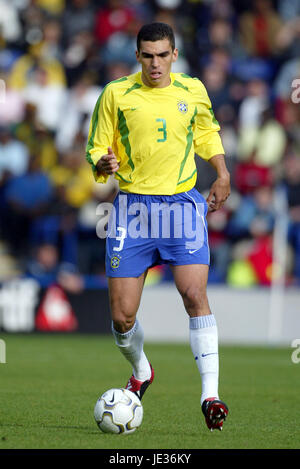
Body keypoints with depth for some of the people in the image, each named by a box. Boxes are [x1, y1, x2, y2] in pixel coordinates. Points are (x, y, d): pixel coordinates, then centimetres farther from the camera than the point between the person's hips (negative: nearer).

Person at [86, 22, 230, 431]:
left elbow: (207, 132, 24)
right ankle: (141, 373, 30)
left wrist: (222, 175, 12)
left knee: (195, 295, -18)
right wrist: (103, 163, -17)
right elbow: (95, 149, 5)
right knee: (122, 316, -2)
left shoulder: (193, 90, 6)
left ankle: (210, 394, -14)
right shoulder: (116, 94, 0)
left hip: (182, 202, 0)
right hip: (133, 205, 0)